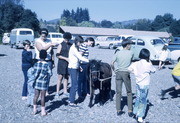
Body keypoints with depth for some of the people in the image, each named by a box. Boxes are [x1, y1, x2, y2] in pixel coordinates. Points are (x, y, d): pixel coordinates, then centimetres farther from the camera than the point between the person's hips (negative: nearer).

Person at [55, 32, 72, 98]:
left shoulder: (70, 45, 10)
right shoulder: (61, 45, -4)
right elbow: (57, 55, -10)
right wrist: (66, 58, -17)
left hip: (68, 63, 5)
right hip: (62, 63, -5)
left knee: (66, 78, 8)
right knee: (60, 77, -1)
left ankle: (65, 92, 17)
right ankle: (57, 92, 5)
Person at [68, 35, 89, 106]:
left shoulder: (76, 47, 14)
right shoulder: (73, 48, -16)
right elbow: (80, 58, -19)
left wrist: (79, 66, 15)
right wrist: (89, 61, -17)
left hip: (75, 68, 10)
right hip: (72, 68, -10)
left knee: (73, 85, 14)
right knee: (75, 85, -9)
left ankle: (70, 99, 23)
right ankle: (72, 102, -3)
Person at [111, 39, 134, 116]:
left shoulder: (118, 53, 1)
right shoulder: (130, 53, -3)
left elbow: (112, 64, -1)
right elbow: (131, 62, 10)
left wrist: (115, 70, 12)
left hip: (118, 73, 2)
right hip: (126, 73, -2)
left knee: (118, 92, 8)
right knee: (129, 92, 9)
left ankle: (118, 110, 12)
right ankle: (130, 111, 9)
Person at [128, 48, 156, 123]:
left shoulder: (136, 64, -3)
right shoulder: (148, 65, -15)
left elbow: (129, 69, -2)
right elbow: (153, 71, 0)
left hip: (138, 84, 5)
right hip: (145, 85, -5)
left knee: (138, 98, 20)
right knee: (143, 100, 3)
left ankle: (136, 113, 31)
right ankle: (140, 117, 5)